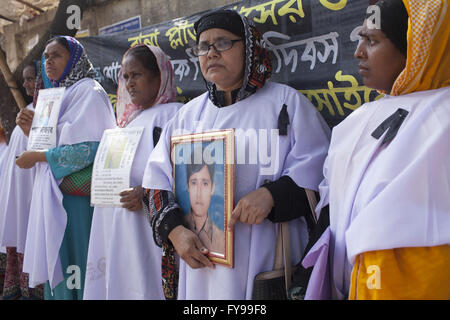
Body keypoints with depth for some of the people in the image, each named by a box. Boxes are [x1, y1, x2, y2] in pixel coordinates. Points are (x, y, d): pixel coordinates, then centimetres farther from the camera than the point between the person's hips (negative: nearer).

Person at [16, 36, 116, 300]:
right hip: (56, 193, 9)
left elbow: (86, 148, -19)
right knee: (58, 264, 13)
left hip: (77, 194, -9)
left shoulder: (89, 92, -9)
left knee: (76, 262, -4)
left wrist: (37, 157, -11)